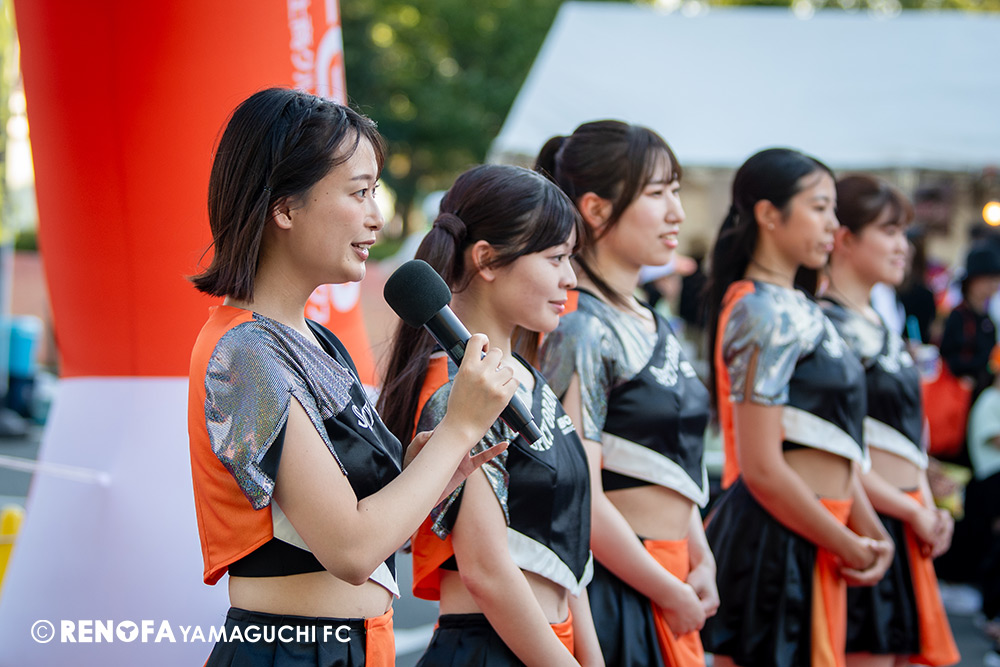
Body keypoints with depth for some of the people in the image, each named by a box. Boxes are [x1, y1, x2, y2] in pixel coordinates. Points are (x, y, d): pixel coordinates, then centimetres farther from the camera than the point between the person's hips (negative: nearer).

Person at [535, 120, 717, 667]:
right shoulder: (580, 330, -14)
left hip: (669, 584, 8)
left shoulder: (654, 329, 13)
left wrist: (701, 566, 5)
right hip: (610, 590, -8)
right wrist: (674, 595, -11)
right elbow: (582, 502, -20)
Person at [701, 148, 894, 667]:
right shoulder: (769, 313, -15)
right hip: (779, 538, -10)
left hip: (811, 536, 10)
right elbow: (762, 468, -20)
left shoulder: (798, 310, 16)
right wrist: (848, 545, -10)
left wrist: (870, 532, 7)